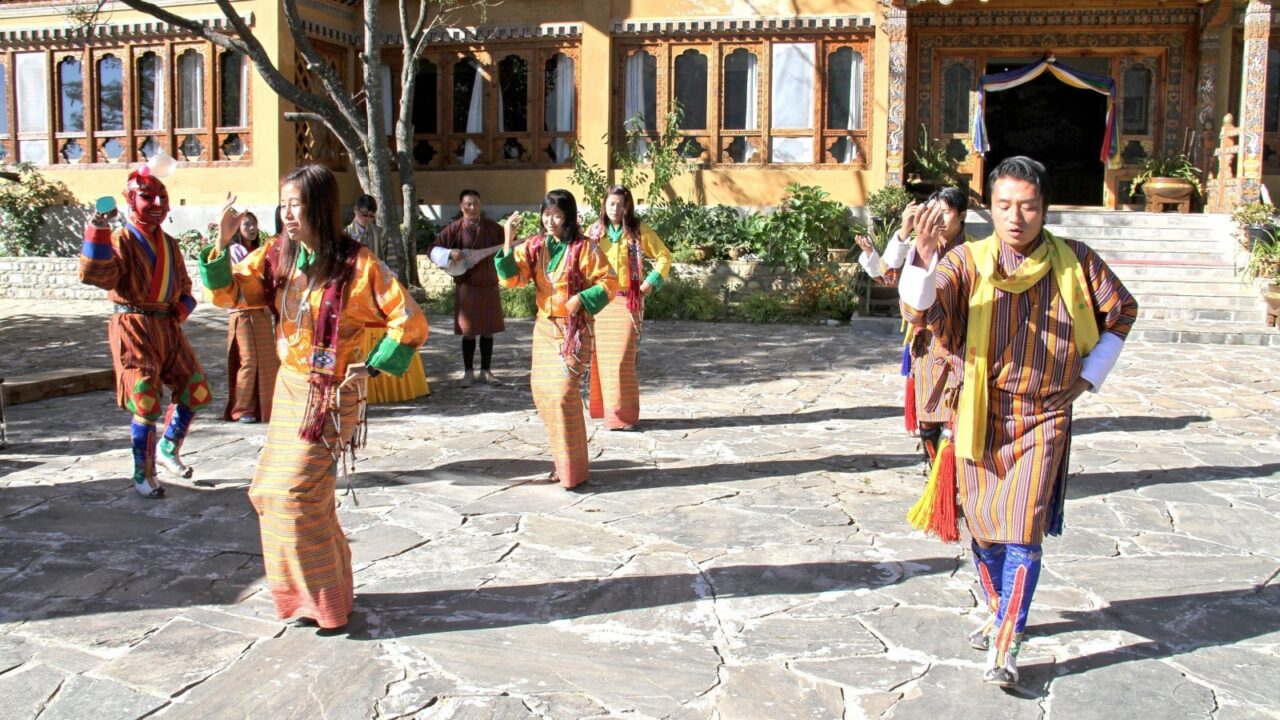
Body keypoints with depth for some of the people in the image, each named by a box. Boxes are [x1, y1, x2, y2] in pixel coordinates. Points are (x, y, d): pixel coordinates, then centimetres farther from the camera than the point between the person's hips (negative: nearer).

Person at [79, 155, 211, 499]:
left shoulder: (169, 243, 13)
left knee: (194, 392, 10)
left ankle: (168, 450, 32)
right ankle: (143, 475, 11)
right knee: (146, 405, -6)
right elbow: (97, 276, -26)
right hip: (134, 328, -7)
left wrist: (181, 310, 2)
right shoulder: (121, 240, -8)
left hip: (168, 327, 7)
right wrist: (97, 233, -34)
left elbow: (184, 284, 22)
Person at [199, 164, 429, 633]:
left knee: (296, 491, -8)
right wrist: (221, 245, -14)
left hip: (331, 392, -7)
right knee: (270, 491, 12)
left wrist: (373, 366, -13)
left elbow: (410, 322, -15)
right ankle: (304, 589, 31)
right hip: (289, 385, 7)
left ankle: (325, 601, 9)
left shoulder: (356, 264, -16)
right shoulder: (277, 254, 2)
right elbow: (228, 293, 0)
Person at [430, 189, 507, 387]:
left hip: (489, 284, 3)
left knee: (488, 331, 8)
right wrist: (450, 253, -23)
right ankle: (468, 372, 13)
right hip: (466, 286, -3)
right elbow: (434, 250, -6)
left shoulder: (493, 227, 4)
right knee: (469, 332, 3)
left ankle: (486, 371, 18)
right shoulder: (454, 228, -4)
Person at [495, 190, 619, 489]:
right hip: (544, 327, 6)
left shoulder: (584, 248, -10)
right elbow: (511, 278, -4)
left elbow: (609, 282, -8)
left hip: (573, 329, -6)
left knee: (563, 393, -12)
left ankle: (573, 470, -1)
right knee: (542, 391, 9)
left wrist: (581, 299, -22)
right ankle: (563, 459, 25)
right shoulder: (534, 246, 3)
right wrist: (508, 242, -15)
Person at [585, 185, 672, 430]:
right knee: (604, 356, 4)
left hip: (628, 302, -3)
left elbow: (664, 256, 5)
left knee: (623, 357, -7)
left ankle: (626, 414, 0)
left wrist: (652, 282, -4)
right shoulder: (595, 231, 6)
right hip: (600, 301, 3)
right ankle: (610, 410, 14)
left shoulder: (639, 230, 0)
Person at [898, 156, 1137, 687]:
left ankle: (1006, 647, -1)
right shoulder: (969, 261, -7)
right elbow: (921, 306, -24)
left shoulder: (1076, 263, -3)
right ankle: (1002, 613, 36)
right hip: (981, 417, 1)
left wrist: (1090, 374, 6)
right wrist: (923, 258, -43)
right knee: (983, 528, 13)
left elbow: (1121, 311, 13)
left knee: (1022, 532, -9)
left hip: (1044, 418, -1)